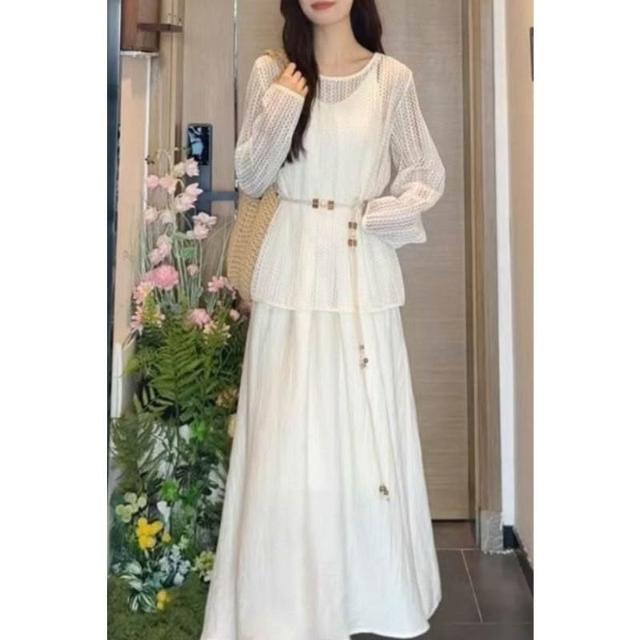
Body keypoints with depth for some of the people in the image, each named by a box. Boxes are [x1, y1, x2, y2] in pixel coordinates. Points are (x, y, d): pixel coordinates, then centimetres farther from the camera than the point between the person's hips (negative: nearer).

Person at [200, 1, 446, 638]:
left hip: (364, 271, 0)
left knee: (369, 430, 5)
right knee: (286, 436, 1)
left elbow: (428, 176, 9)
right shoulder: (271, 72, 7)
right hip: (293, 270, 1)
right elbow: (250, 179, 6)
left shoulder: (392, 77, 5)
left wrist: (391, 212, -9)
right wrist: (279, 111, -7)